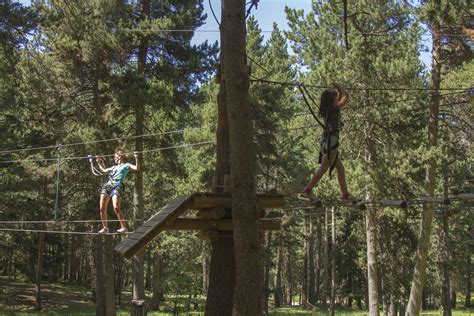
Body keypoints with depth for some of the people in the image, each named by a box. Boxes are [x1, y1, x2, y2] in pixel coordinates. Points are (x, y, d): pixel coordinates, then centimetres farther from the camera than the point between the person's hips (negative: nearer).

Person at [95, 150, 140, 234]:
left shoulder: (126, 165, 13)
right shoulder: (114, 167, 30)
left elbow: (137, 168, -2)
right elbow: (103, 170, 44)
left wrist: (136, 158, -11)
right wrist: (98, 162, 48)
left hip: (116, 186, -7)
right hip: (106, 186, 7)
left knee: (116, 208, -23)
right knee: (102, 209, 0)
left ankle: (124, 227, -21)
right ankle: (105, 228, 10)